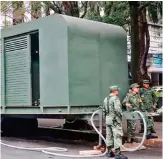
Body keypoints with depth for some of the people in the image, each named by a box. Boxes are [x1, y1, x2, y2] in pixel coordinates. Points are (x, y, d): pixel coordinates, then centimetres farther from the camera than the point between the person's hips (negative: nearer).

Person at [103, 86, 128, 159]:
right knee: (117, 136, -6)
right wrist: (120, 115, -11)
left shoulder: (106, 99, 12)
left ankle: (109, 152, 20)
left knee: (109, 136, 13)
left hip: (108, 119, 9)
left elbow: (104, 109, 13)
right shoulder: (115, 98, -14)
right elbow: (117, 109, -24)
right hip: (115, 120, -8)